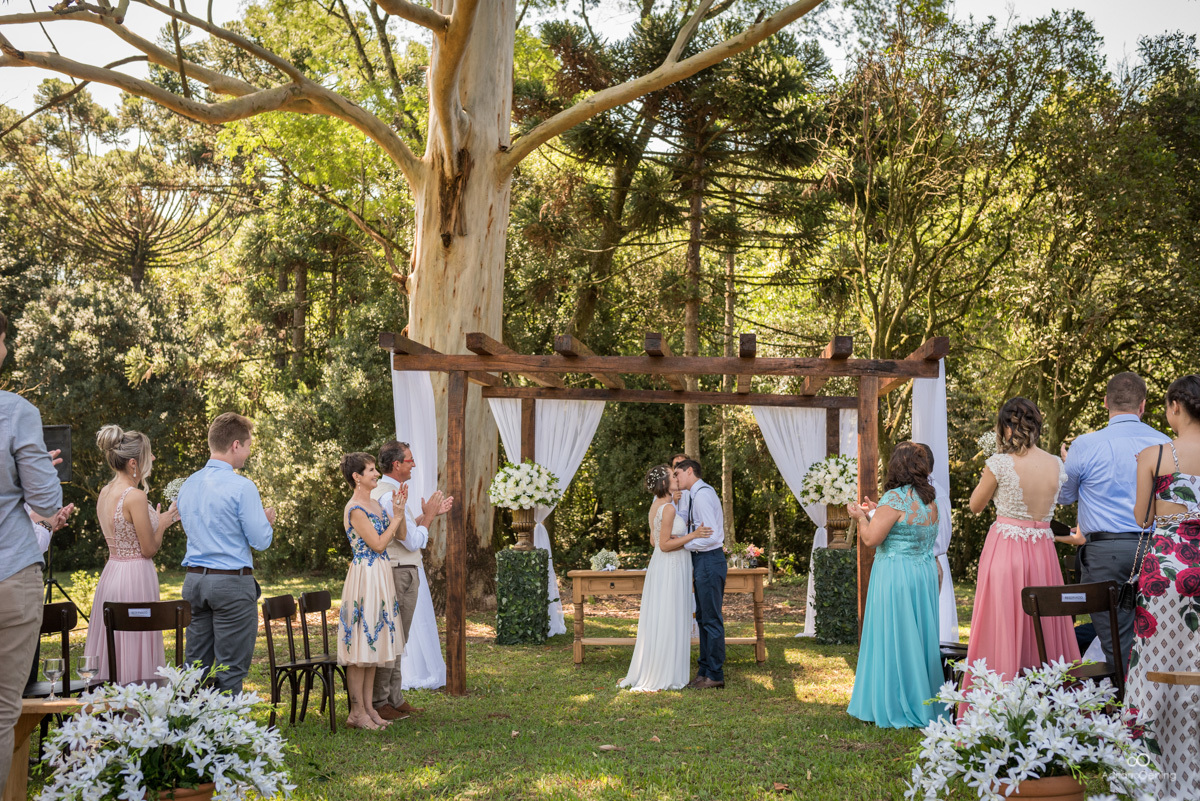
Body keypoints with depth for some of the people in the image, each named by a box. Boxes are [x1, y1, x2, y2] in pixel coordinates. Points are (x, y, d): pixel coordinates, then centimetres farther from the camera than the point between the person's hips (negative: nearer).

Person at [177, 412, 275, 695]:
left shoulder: (188, 484, 9)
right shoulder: (241, 487, -13)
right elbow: (260, 541, -12)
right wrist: (267, 520, 10)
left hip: (194, 579, 7)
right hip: (232, 584, -7)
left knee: (196, 665, 11)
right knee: (230, 669, -1)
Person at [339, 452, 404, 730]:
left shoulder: (375, 504, 13)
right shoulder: (355, 509, -14)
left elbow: (400, 535, 15)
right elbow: (378, 544, -17)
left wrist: (400, 508, 3)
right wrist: (397, 516, -8)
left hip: (381, 576, 9)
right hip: (365, 575, -9)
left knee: (373, 642, 11)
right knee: (361, 641, -5)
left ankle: (368, 708, 16)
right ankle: (357, 712, 0)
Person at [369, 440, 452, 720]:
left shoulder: (380, 492, 15)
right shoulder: (390, 496, -19)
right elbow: (413, 542, -20)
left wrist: (429, 514, 20)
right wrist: (428, 516, -6)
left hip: (401, 573, 11)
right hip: (399, 573, -11)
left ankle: (394, 699, 21)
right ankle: (378, 703, -2)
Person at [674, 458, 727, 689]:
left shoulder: (702, 495, -16)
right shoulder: (697, 495, 16)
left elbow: (711, 535, -23)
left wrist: (684, 543, -14)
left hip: (709, 561, -10)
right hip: (702, 561, 10)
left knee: (712, 619, -4)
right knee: (702, 618, 14)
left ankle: (715, 675, 1)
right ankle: (704, 671, 22)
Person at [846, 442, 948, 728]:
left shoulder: (896, 498, -16)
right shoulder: (930, 498, 7)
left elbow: (871, 539, -16)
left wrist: (861, 516, 1)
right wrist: (875, 512, 21)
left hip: (895, 577, -8)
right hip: (926, 574, 8)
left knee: (893, 640, 1)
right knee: (920, 640, 14)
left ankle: (894, 708, 8)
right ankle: (924, 706, 21)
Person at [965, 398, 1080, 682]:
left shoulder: (1000, 464, -13)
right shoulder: (1056, 465, 1)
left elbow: (976, 506, 1)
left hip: (1005, 551, -4)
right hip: (1042, 552, 4)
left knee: (1003, 629, 1)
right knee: (1043, 627, 12)